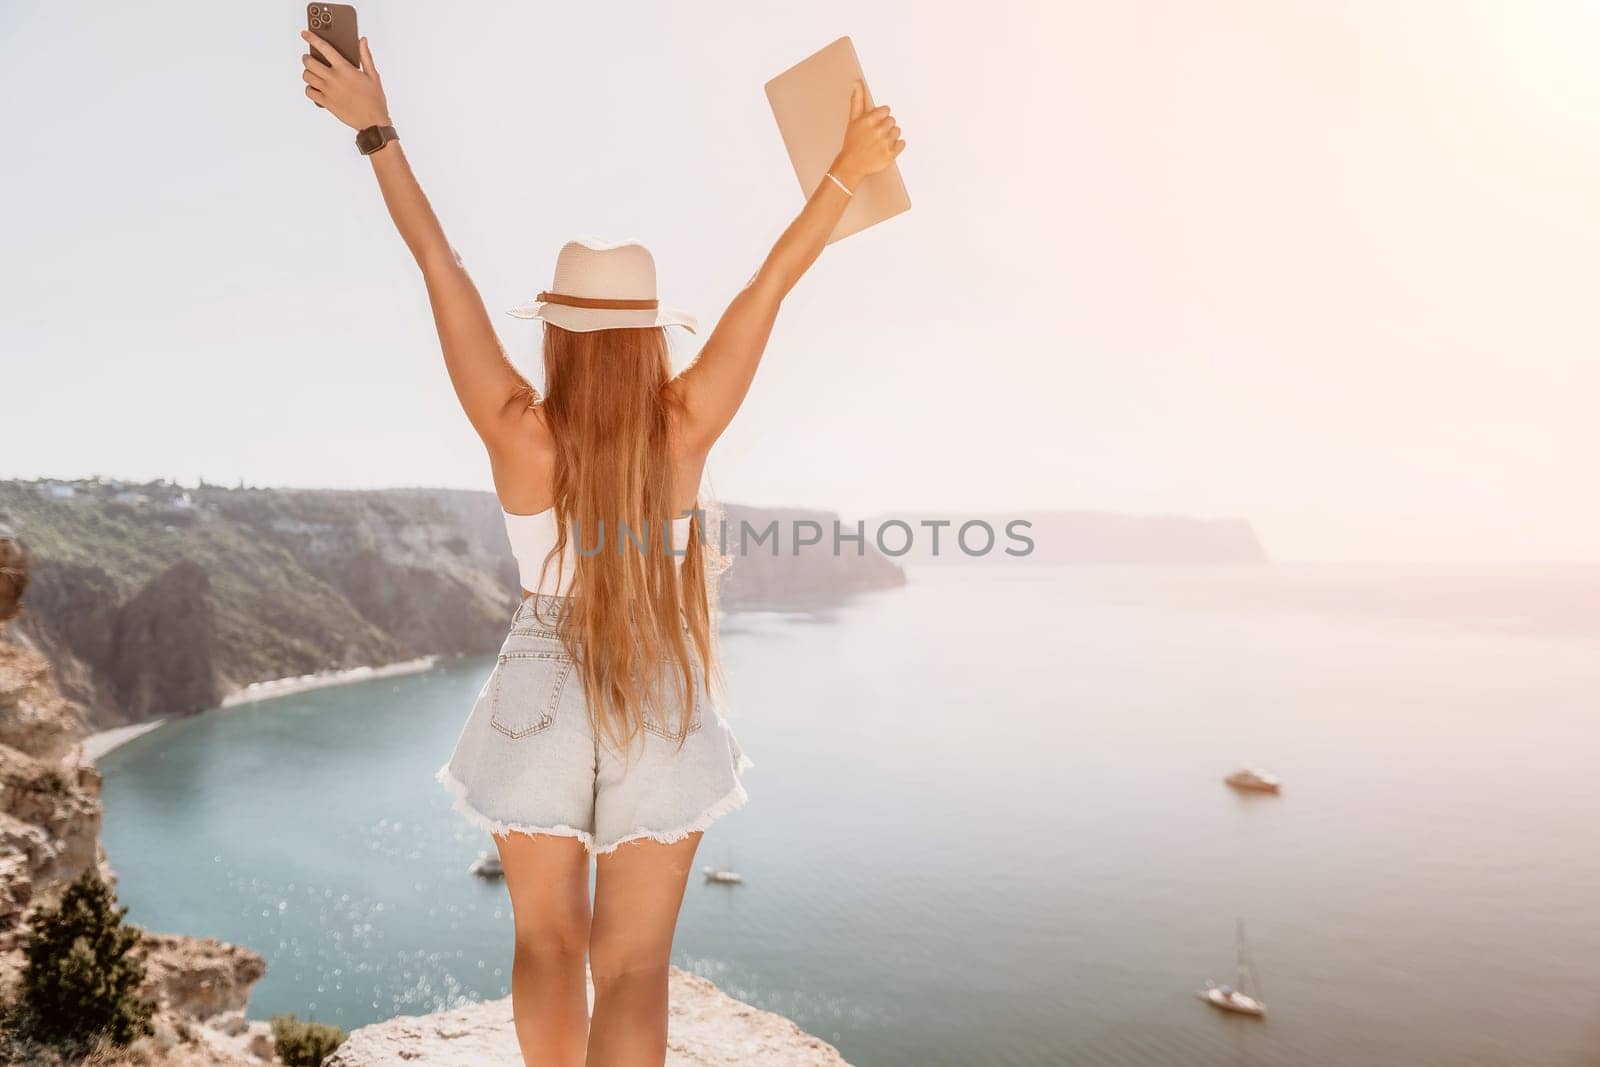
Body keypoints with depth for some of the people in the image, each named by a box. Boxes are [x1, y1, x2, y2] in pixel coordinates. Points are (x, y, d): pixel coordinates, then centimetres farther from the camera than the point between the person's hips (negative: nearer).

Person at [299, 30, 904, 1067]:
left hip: (541, 691, 1)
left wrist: (376, 127, 0)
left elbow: (441, 265, -9)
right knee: (633, 967, 7)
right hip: (660, 703, 0)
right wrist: (846, 171, -4)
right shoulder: (685, 429, -14)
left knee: (549, 941, 22)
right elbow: (770, 288, -10)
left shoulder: (519, 433, -15)